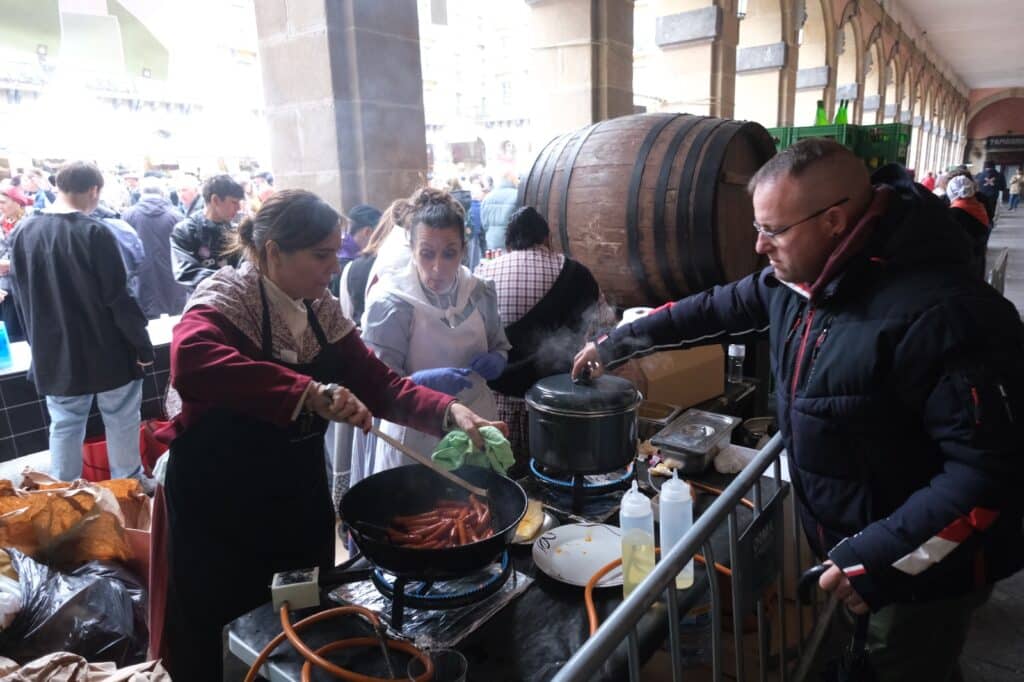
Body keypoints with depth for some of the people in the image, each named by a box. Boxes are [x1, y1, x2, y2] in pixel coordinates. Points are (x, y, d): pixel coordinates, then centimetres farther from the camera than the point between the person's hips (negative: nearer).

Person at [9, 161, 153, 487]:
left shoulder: (22, 232, 2)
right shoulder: (95, 232, -18)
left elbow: (21, 297, 10)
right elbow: (118, 298, -18)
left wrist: (39, 341, 21)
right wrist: (142, 344, -9)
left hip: (53, 352, 5)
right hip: (106, 350, -5)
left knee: (64, 424, 15)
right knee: (121, 419, 10)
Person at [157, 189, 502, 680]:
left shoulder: (322, 310, 1)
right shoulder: (227, 297, -18)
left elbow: (377, 383, -1)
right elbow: (191, 362, -40)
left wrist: (450, 411, -16)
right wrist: (309, 392, -48)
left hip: (300, 501, 6)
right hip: (220, 509, -6)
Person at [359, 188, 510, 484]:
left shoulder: (480, 293, 0)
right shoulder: (391, 302, -15)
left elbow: (500, 347, 15)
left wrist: (496, 361, -7)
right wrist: (424, 381, -33)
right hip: (416, 440, -4)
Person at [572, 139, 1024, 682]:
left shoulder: (941, 314, -32)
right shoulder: (797, 278, -5)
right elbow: (716, 310, 8)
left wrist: (883, 556, -30)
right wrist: (617, 344, 9)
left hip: (922, 566, -7)